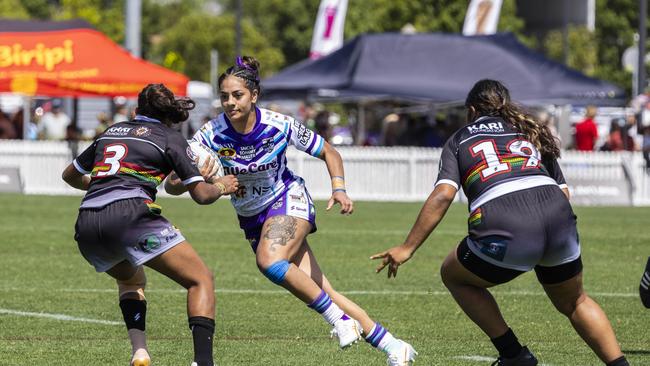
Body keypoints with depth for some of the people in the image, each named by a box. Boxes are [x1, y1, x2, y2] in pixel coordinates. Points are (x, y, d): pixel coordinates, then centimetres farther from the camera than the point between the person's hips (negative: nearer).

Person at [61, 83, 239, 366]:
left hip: (86, 226, 6)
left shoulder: (111, 132, 27)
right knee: (201, 280, 4)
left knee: (131, 280, 34)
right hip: (131, 214, -6)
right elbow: (201, 194, 7)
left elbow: (70, 175, 38)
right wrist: (221, 186, 29)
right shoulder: (170, 139, 11)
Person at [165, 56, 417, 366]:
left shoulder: (279, 125, -20)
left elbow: (328, 152, -4)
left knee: (269, 261, -34)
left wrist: (339, 189, -19)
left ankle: (338, 318, -18)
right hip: (252, 219, 3)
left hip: (289, 201, -3)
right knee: (322, 292, -3)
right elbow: (171, 185, -20)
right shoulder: (211, 134, -18)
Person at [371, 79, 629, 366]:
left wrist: (407, 248, 4)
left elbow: (443, 195, 4)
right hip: (558, 215, 4)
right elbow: (563, 190, 20)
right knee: (574, 303, 28)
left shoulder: (460, 140, 21)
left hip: (504, 231, -4)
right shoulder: (531, 133, 31)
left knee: (453, 276, 25)